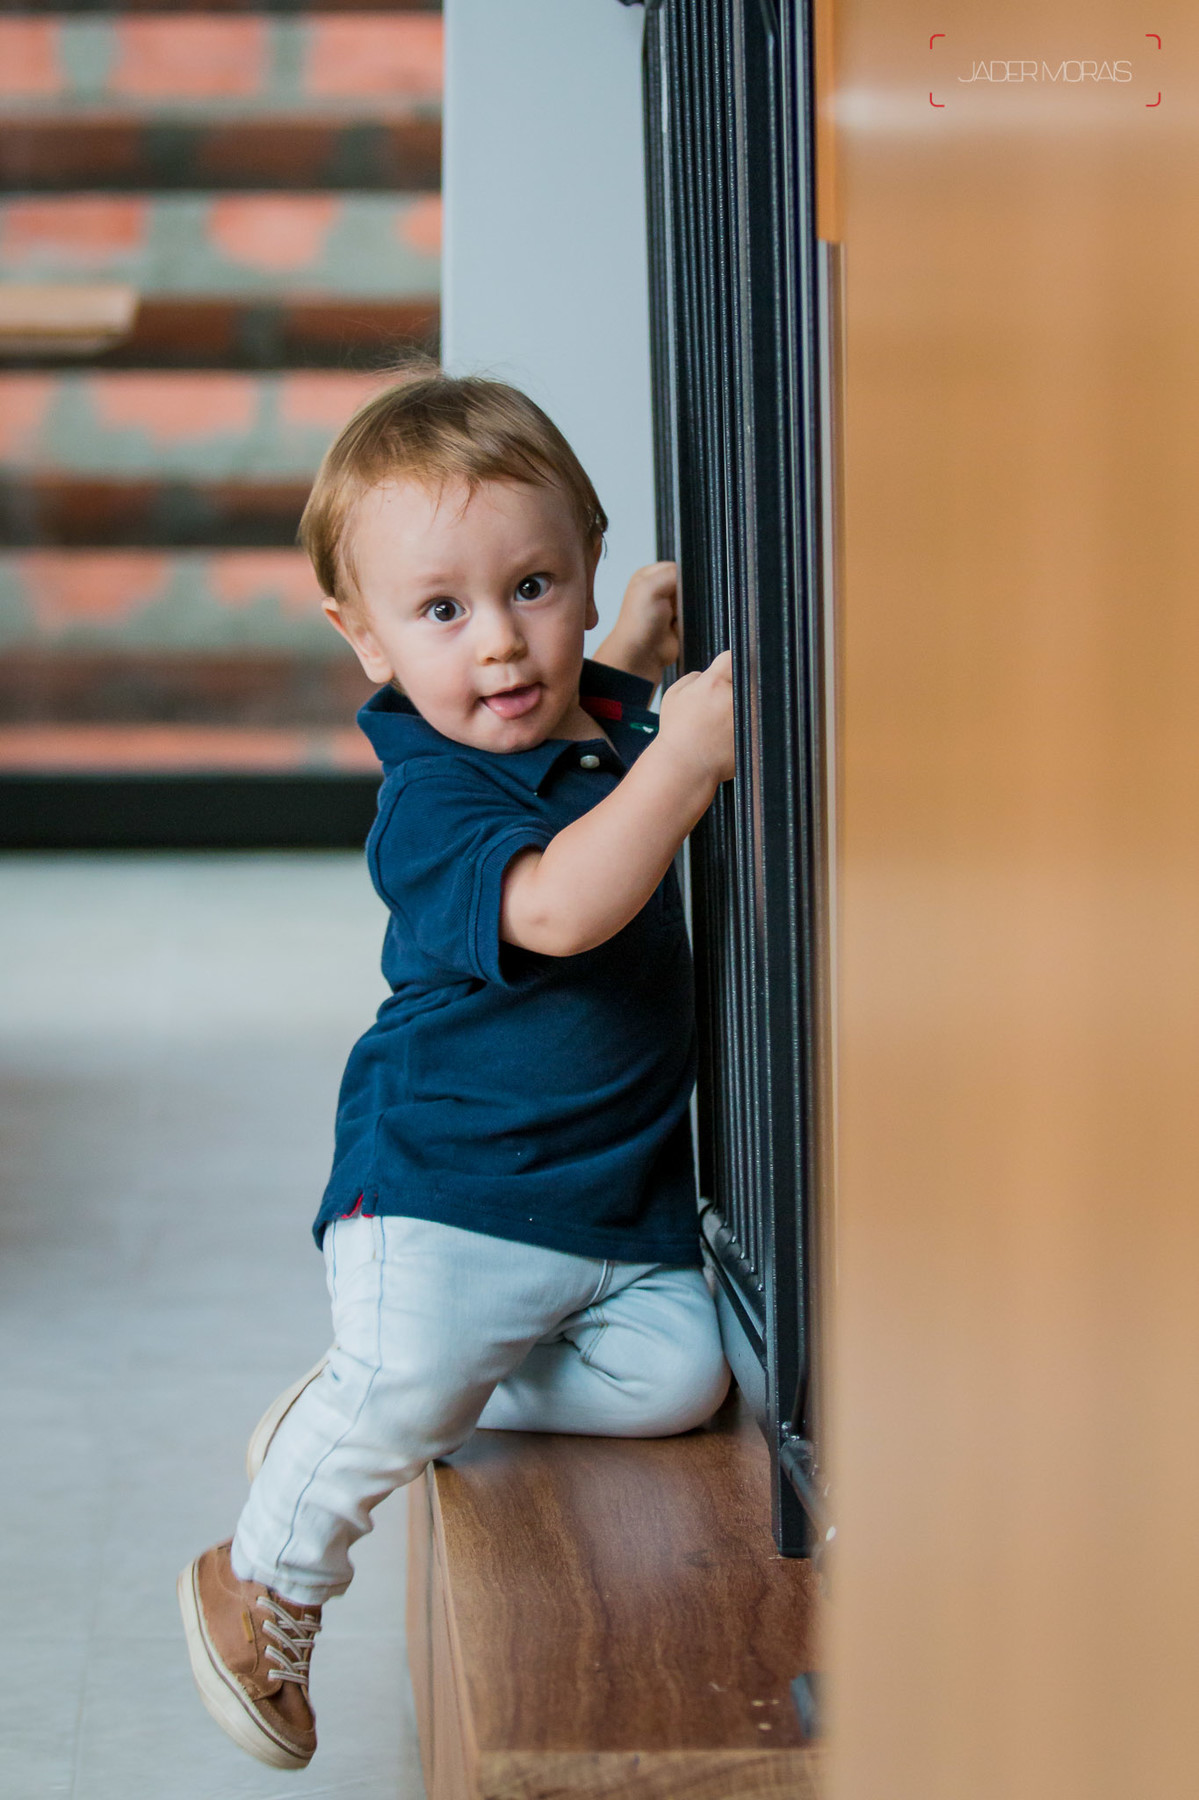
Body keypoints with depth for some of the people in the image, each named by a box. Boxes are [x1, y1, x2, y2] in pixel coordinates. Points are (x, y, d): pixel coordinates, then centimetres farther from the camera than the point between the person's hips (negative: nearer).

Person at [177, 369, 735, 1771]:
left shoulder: (608, 719, 6)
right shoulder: (429, 800, -19)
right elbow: (554, 907, -37)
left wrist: (637, 659, 20)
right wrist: (678, 757, -41)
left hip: (621, 1183, 7)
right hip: (449, 1179, -7)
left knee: (673, 1374, -10)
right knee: (409, 1373, -25)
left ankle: (390, 1403, 8)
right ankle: (263, 1584, 3)